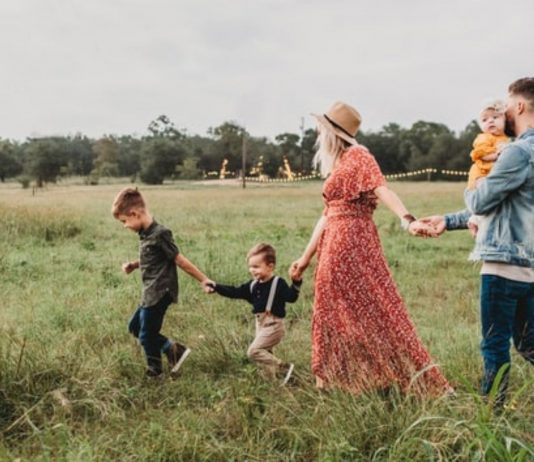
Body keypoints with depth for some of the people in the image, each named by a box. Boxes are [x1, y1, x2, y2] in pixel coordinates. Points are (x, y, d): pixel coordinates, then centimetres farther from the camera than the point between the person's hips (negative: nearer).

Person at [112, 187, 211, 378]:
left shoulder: (159, 234, -20)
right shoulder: (146, 234, 7)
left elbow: (179, 260, -16)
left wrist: (203, 279, -12)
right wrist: (134, 265, 6)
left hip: (159, 293, -10)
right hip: (151, 293, 10)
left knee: (147, 335, 2)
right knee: (135, 327, 19)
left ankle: (155, 372, 22)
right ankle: (174, 349, 18)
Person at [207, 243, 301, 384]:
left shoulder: (278, 283, -12)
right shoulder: (253, 285, 8)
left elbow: (291, 297, -22)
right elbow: (234, 292, 11)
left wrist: (296, 282, -37)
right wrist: (215, 286, 6)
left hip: (273, 325, -8)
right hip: (261, 325, 9)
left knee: (254, 351, -16)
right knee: (264, 353, 14)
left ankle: (283, 368, -11)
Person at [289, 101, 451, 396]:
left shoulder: (357, 156, -6)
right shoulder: (337, 165, 19)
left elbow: (382, 189, -22)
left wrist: (407, 220, -39)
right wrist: (306, 257, 22)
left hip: (352, 244, -9)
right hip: (334, 247, 9)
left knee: (370, 311, -6)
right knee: (336, 315, 11)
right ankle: (337, 383, 20)